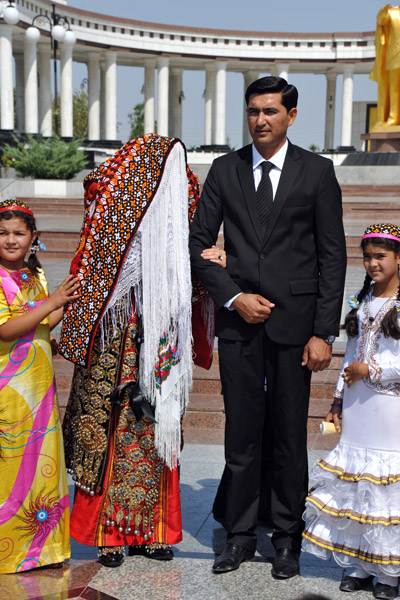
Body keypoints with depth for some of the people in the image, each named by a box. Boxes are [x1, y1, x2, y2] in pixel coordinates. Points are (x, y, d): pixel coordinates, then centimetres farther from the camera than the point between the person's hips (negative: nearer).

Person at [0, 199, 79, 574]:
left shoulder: (36, 276, 11)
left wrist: (67, 302, 3)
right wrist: (51, 302, -22)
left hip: (39, 385, 7)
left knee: (41, 462, 11)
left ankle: (41, 548, 23)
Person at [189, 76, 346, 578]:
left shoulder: (317, 171, 2)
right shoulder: (225, 170, 8)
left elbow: (332, 255, 0)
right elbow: (199, 242, 8)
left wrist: (323, 332, -6)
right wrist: (233, 296, -5)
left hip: (294, 322, -1)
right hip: (239, 320, 2)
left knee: (289, 433, 6)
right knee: (242, 432, 6)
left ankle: (288, 537, 21)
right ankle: (240, 534, 21)